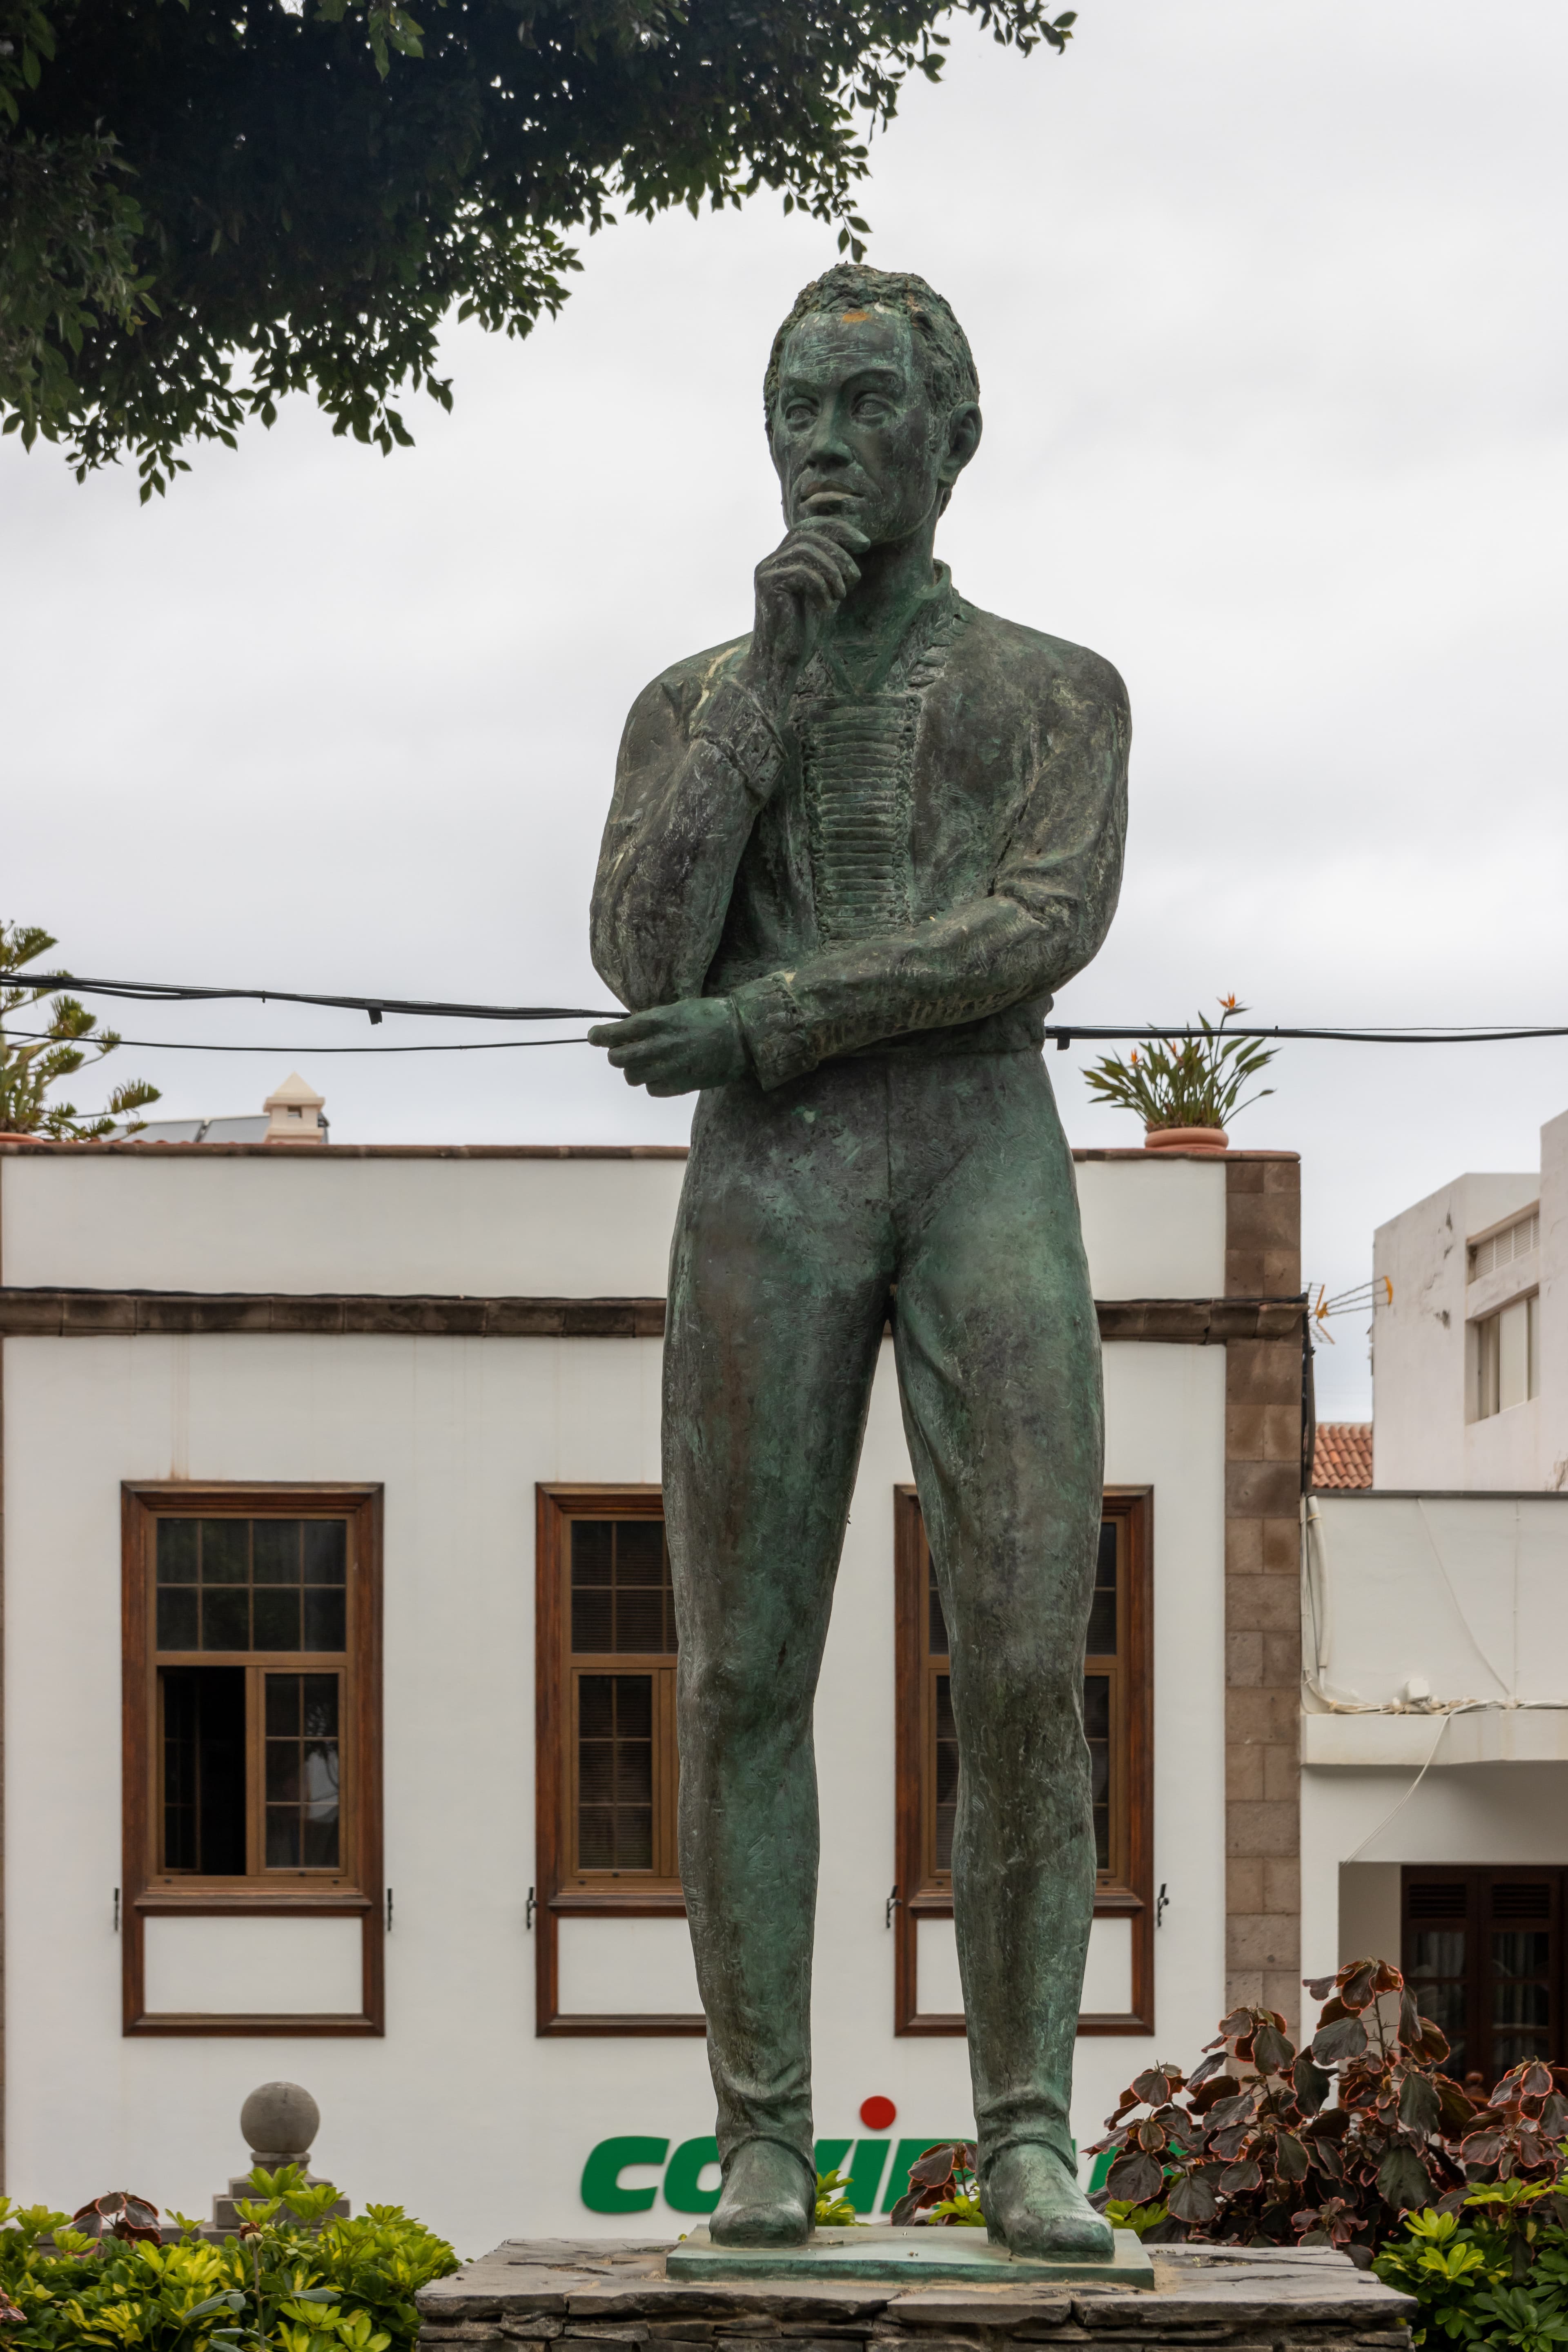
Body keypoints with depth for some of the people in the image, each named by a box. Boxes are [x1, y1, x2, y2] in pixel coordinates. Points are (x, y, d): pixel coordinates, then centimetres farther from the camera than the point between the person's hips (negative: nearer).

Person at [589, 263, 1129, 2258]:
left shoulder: (1060, 690, 14)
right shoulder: (689, 708, 18)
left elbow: (1046, 934, -5)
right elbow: (645, 961, -1)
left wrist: (765, 1020, -12)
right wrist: (779, 668, -4)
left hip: (991, 1175, -1)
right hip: (763, 1193, 1)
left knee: (1025, 1665, -11)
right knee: (745, 1676, -5)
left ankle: (1026, 2147, -7)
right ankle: (763, 2148, 1)